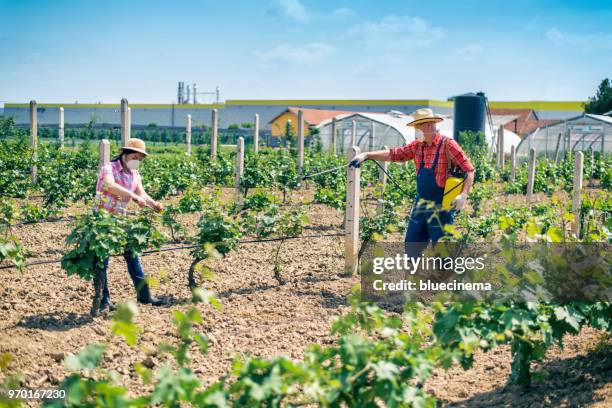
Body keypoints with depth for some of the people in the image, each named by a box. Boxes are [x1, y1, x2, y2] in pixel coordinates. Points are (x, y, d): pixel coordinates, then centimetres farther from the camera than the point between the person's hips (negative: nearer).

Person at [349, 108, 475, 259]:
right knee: (412, 246, 11)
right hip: (421, 205, 7)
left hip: (441, 207, -7)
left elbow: (469, 170, -13)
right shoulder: (417, 146, 7)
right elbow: (393, 154, 7)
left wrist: (463, 195, -25)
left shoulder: (448, 145, -12)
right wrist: (366, 155, -3)